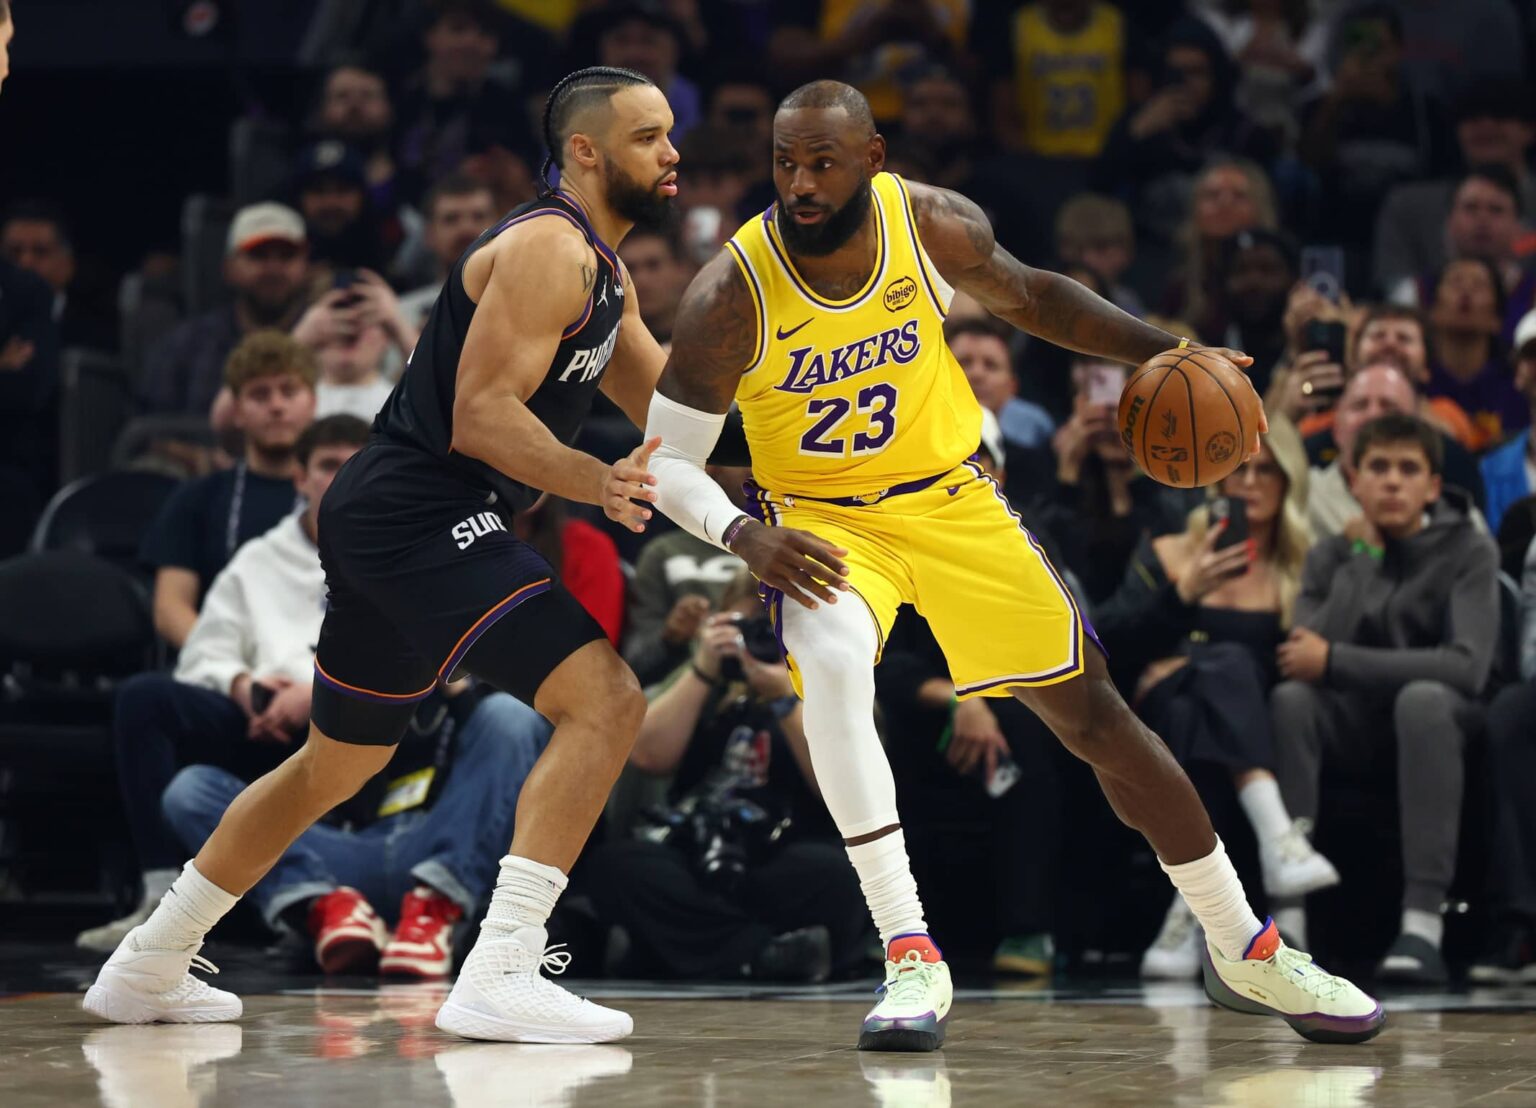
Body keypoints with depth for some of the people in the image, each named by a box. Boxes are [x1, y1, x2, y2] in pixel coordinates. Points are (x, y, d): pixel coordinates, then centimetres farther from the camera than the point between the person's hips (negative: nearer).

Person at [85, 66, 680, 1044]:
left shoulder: (600, 272, 18)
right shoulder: (547, 250, -14)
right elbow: (480, 415, -22)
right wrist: (600, 483, -30)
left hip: (393, 524, 11)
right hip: (423, 514, -11)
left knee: (337, 763, 22)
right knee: (605, 700, -19)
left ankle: (148, 967, 34)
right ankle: (499, 977, -24)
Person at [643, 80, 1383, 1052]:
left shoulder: (934, 224, -15)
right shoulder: (732, 296, -22)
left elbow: (1029, 296, 6)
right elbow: (667, 458, -14)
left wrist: (1167, 351, -6)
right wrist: (741, 534, -34)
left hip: (947, 497, 3)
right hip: (822, 521, -2)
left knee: (1095, 717, 4)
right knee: (834, 666, -36)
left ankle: (1245, 951, 21)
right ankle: (912, 961, -29)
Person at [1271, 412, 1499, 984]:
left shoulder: (1468, 551, -8)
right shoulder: (1332, 555, 2)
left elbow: (1468, 667, -23)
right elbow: (1305, 654, -14)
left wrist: (1335, 661, -24)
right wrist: (1361, 558, -17)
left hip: (1437, 722, -2)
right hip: (1350, 726, 3)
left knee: (1423, 698, -37)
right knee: (1289, 698, -30)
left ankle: (1423, 925, -44)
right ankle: (1287, 920, -37)